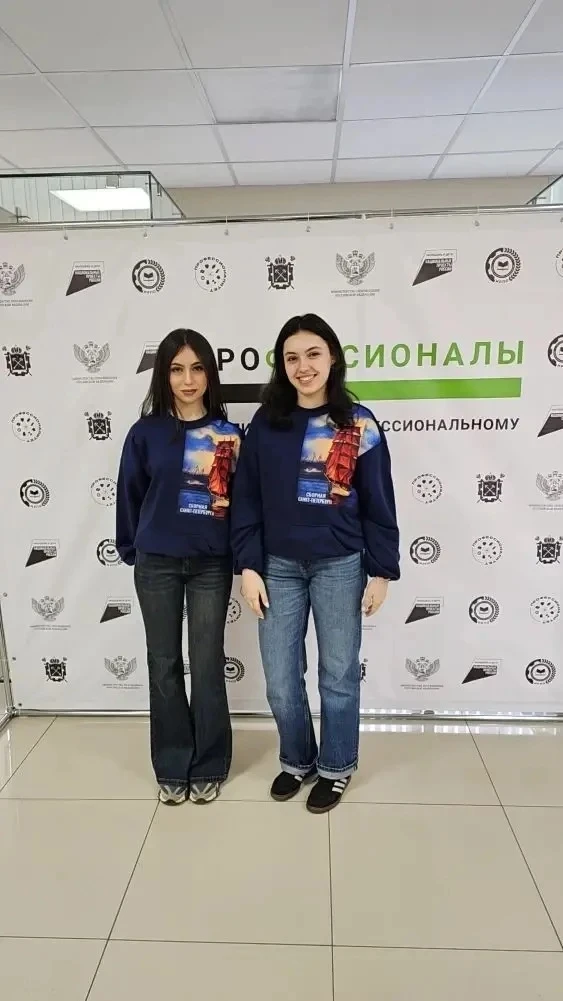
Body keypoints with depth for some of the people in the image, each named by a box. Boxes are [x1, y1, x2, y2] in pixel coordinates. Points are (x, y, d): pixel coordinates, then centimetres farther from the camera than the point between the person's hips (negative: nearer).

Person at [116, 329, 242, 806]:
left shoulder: (229, 434, 0)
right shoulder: (145, 433, -1)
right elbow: (130, 496, 7)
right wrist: (131, 550, 12)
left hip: (211, 564, 0)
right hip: (157, 563, 1)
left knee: (207, 664, 6)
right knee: (164, 665, 10)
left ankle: (208, 767, 23)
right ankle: (173, 767, 26)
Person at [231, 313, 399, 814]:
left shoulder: (359, 423, -3)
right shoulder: (266, 423, 2)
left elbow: (378, 504, -1)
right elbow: (246, 501, 3)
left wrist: (381, 571, -3)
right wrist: (247, 566, -3)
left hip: (340, 566, -2)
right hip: (279, 566, 2)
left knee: (338, 675, 11)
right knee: (280, 681, 9)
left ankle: (335, 768, 34)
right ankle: (296, 761, 35)